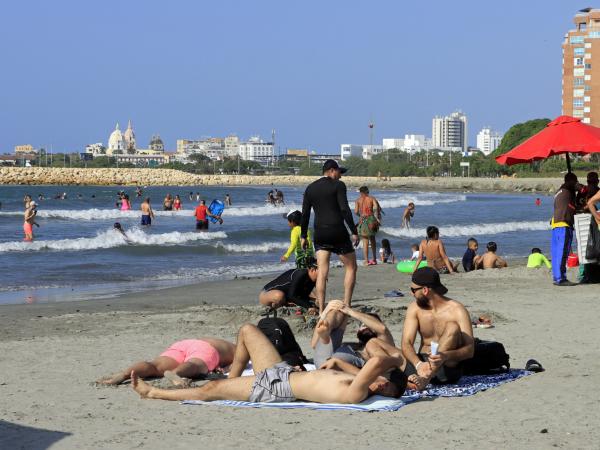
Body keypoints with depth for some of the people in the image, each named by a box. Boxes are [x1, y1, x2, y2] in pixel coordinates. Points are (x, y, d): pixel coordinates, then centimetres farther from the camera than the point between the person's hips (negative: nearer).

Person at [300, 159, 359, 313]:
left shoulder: (310, 188, 12)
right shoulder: (338, 185, -4)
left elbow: (305, 214, 11)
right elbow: (345, 210, -12)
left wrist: (303, 236, 18)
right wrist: (354, 232, -10)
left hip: (320, 234, 5)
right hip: (338, 231, -5)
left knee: (322, 272, 3)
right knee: (351, 267, 9)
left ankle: (321, 310, -4)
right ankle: (346, 305, 2)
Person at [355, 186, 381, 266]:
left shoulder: (358, 200, 6)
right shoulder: (372, 198, 9)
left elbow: (356, 212, -1)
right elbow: (376, 207, -8)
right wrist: (377, 218, -4)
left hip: (363, 220, -2)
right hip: (372, 219, 2)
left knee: (365, 241, -1)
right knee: (372, 239, 19)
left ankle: (366, 261, -7)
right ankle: (374, 259, 23)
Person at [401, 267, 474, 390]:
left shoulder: (456, 310, -8)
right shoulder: (415, 308, 4)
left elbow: (469, 350, -14)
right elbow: (406, 344, -6)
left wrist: (446, 356, -35)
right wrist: (418, 364, -27)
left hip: (449, 368, -3)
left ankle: (425, 378, -42)